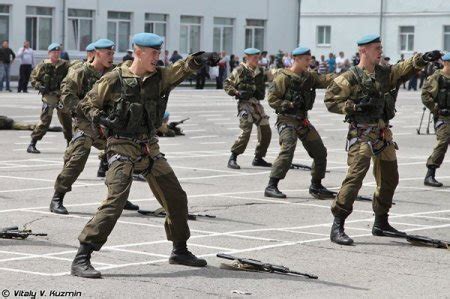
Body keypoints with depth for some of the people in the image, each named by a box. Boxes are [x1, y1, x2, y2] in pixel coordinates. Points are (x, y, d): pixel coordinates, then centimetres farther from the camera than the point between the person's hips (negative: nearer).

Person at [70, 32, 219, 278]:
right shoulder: (114, 80, -7)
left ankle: (180, 251, 33)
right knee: (116, 199, -21)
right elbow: (87, 105, 2)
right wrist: (103, 119, -17)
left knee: (176, 198, 12)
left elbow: (180, 69, -13)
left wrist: (199, 59, -34)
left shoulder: (158, 77, 4)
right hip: (122, 147, -6)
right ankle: (81, 260, -19)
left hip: (150, 148, 6)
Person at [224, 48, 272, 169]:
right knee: (246, 131, -19)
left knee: (266, 131, 6)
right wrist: (237, 93, -18)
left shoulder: (260, 71, 14)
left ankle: (258, 158, 21)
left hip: (257, 104, 7)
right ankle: (232, 158, -11)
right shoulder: (240, 70, -4)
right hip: (245, 103, -7)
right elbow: (227, 84, -3)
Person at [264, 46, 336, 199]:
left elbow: (324, 80, 0)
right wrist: (290, 105, -21)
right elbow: (272, 99, -11)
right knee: (287, 151, -24)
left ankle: (316, 186, 24)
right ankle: (271, 187, -20)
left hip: (303, 121, 8)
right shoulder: (283, 77, -9)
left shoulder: (309, 76, 12)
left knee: (320, 152, 9)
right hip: (287, 120, -8)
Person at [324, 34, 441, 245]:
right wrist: (355, 106, -19)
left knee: (389, 179, 16)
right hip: (362, 134, -8)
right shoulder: (350, 77, -7)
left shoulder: (385, 73, 11)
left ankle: (381, 222, 31)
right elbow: (330, 101, -8)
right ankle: (337, 227, -18)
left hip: (383, 133, 8)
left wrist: (422, 59, -21)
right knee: (355, 177, -18)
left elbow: (405, 69, -2)